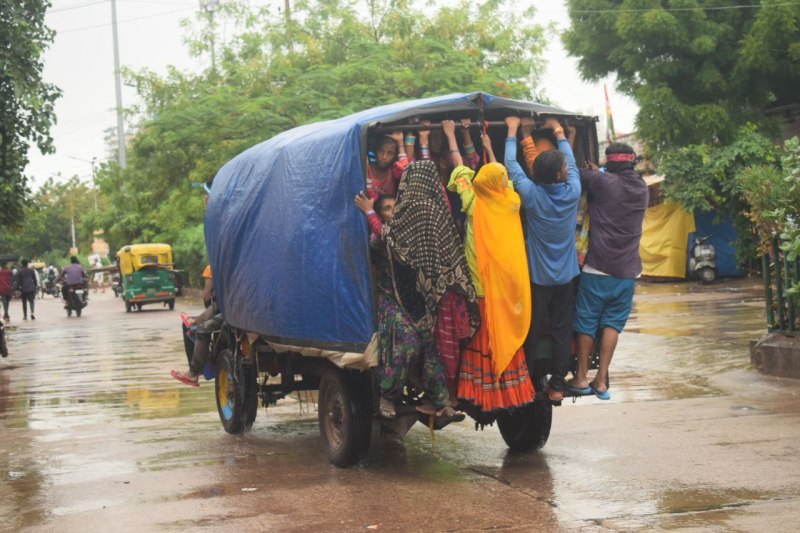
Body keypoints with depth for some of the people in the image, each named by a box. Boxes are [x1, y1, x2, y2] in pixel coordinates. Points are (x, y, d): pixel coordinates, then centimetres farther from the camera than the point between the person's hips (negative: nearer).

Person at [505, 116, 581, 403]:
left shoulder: (532, 195, -15)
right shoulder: (573, 193, -11)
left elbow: (511, 164, -3)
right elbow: (572, 162, 9)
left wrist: (512, 131, 10)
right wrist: (559, 132, 21)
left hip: (537, 276, -1)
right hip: (565, 276, 1)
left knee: (531, 332, 8)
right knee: (561, 331, 7)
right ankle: (557, 385, 9)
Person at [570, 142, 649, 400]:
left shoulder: (603, 182, -10)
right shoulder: (642, 188, 8)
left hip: (598, 267, -4)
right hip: (627, 270, 4)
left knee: (586, 321, 7)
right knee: (613, 322, 9)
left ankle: (581, 378, 14)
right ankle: (601, 380, 5)